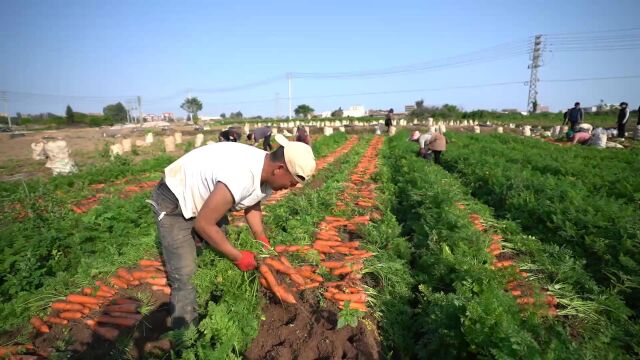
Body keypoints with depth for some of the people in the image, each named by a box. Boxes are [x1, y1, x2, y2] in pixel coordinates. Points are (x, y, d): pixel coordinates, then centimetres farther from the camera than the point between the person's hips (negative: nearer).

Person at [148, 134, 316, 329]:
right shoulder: (240, 178, -39)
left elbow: (253, 205, 8)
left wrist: (262, 240, -3)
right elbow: (203, 224, -28)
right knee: (185, 277, -10)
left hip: (205, 201, 8)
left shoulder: (266, 169, -10)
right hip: (174, 203, -8)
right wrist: (238, 256, -18)